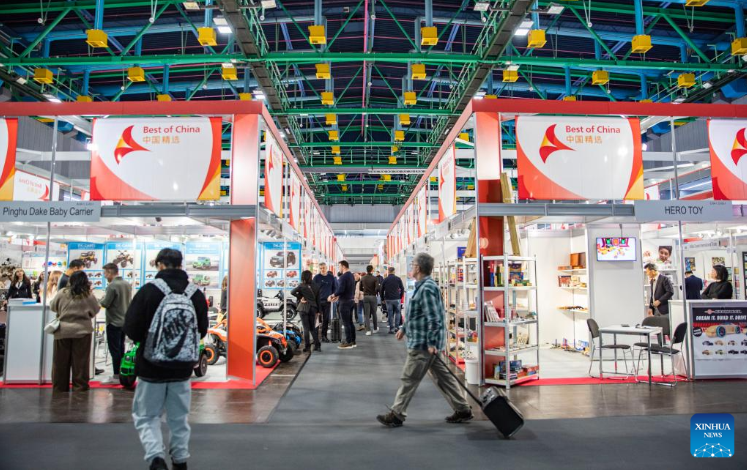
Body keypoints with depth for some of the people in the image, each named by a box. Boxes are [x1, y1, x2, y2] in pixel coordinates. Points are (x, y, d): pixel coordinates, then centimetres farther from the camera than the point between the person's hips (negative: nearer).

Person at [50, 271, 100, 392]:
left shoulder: (62, 293, -3)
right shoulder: (89, 295, -7)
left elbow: (53, 308, 9)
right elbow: (95, 310, 4)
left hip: (62, 331, 2)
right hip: (82, 331, -1)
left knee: (61, 362, 12)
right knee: (80, 363, 5)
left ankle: (60, 388, 21)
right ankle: (80, 388, 9)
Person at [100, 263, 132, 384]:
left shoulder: (112, 285, -18)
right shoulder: (127, 284, 6)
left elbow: (105, 304, -16)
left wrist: (102, 299, 3)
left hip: (114, 322, -8)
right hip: (124, 321, 8)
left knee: (114, 349, -1)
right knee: (121, 348, 15)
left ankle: (116, 376, 4)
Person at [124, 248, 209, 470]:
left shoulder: (149, 290, -15)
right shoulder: (196, 293, -4)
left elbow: (131, 329, -11)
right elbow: (202, 331, 4)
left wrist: (146, 340, 10)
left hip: (151, 366, -3)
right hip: (182, 368, 3)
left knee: (146, 416, 12)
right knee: (179, 418, 18)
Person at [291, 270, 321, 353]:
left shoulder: (301, 285, -7)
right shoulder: (316, 286, 3)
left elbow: (292, 292, -19)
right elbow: (318, 299, 6)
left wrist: (300, 297, -6)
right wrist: (318, 311, 12)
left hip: (303, 308, -3)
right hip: (313, 308, 3)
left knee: (306, 328, 2)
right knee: (312, 328, 14)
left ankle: (307, 347, 3)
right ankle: (317, 346, 9)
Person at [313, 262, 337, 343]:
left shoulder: (331, 277, 6)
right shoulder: (316, 277, -1)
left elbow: (335, 288, 12)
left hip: (327, 301, 3)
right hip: (318, 301, -2)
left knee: (326, 319, 6)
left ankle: (324, 335, 15)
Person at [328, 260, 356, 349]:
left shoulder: (343, 277, -16)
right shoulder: (352, 276, 13)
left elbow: (340, 290, -24)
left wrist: (332, 296, -9)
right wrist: (338, 296, 20)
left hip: (344, 302, -9)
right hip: (350, 300, 9)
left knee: (346, 323, -4)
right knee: (350, 322, 13)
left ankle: (348, 342, -1)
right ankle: (353, 341, 17)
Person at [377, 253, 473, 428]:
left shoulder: (426, 288, -20)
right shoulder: (424, 286, 13)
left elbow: (434, 319, -24)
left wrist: (431, 342, -22)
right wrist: (404, 328, 25)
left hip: (422, 344, -10)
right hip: (424, 342, 10)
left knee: (409, 379, 0)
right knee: (442, 376, 14)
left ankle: (396, 415, 11)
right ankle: (463, 410, 20)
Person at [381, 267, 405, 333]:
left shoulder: (385, 280, 2)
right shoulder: (398, 279, -1)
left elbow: (382, 290, 5)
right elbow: (402, 288, 0)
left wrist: (383, 299, 14)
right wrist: (400, 296, 11)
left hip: (388, 299, 1)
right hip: (396, 299, -1)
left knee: (390, 314, 5)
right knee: (397, 313, 13)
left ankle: (391, 329, 4)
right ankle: (397, 327, 4)